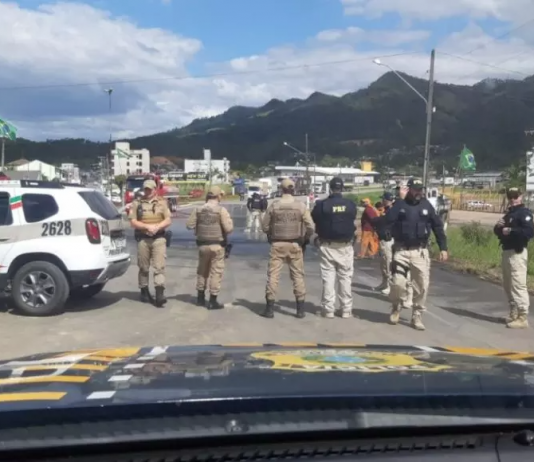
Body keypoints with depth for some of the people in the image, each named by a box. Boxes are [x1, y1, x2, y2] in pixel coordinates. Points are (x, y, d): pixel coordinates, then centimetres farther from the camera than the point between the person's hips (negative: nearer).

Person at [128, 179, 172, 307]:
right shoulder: (136, 203, 7)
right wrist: (147, 226, -14)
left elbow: (168, 220, 3)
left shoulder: (162, 202, 9)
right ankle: (144, 291, 22)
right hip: (142, 239, 1)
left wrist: (157, 227, -15)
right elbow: (133, 222, 0)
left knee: (159, 266, -9)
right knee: (143, 267, 8)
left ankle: (160, 294, -13)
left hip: (159, 238, 0)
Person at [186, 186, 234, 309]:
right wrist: (229, 221, 4)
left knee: (202, 271, 19)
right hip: (217, 245, -5)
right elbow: (229, 228, -16)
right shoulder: (221, 210, -12)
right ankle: (212, 301, 3)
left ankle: (200, 298, 28)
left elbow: (189, 225, 2)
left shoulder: (198, 209, 1)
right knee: (216, 272, 3)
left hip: (202, 245, 5)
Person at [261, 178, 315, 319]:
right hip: (295, 245, 1)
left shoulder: (274, 205, -5)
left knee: (273, 275, 6)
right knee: (298, 276, 10)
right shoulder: (301, 206, -6)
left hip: (277, 245, 0)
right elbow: (310, 227, -8)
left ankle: (270, 309, 7)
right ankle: (300, 309, 13)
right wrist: (304, 239, 8)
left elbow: (265, 226, 0)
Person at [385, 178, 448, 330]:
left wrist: (443, 247, 4)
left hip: (421, 252, 2)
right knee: (398, 282, -8)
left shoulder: (426, 205, 4)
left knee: (422, 285, 2)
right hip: (401, 250, -2)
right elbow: (389, 220, -21)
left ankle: (417, 316, 17)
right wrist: (400, 199, -19)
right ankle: (396, 308, 21)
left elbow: (437, 226, 9)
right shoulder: (400, 204, -3)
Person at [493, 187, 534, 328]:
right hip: (506, 252, 10)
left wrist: (511, 231, -24)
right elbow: (498, 232, 22)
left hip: (517, 253, -10)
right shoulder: (509, 213, 21)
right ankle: (514, 314, 25)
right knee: (508, 285, 15)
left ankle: (522, 317, -10)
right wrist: (498, 226, 1)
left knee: (518, 285, -12)